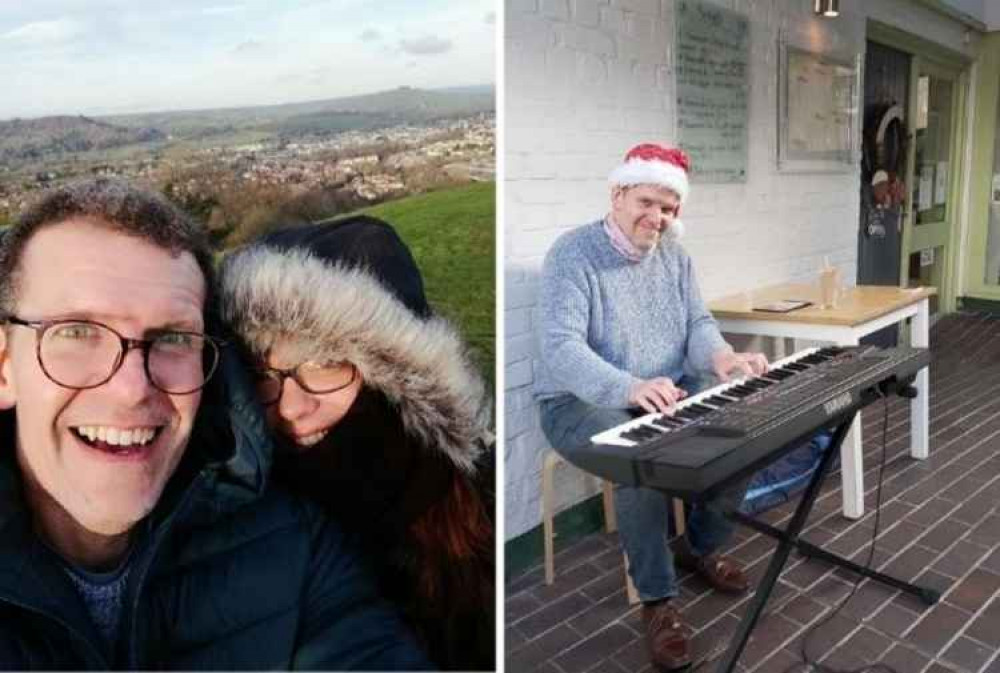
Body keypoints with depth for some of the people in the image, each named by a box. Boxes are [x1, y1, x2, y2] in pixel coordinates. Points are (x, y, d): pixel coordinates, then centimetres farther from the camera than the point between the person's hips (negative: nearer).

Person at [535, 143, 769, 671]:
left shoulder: (674, 255, 7)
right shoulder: (572, 254, -16)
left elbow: (697, 322, 4)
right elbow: (561, 348, -28)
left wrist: (719, 354, -22)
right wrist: (630, 389, -47)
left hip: (668, 393, 7)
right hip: (582, 403, -6)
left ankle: (702, 547, 13)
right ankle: (656, 601, -14)